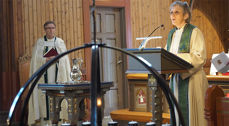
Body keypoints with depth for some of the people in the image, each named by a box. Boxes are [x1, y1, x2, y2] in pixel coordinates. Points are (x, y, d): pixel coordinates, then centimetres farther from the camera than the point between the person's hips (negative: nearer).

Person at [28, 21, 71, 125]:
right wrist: (46, 59, -16)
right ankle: (43, 117, -7)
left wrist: (57, 58, -14)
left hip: (57, 72, 1)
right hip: (44, 73, -1)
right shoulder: (39, 42, 8)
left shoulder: (60, 42, 11)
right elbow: (36, 58, -1)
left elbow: (65, 58, 5)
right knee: (44, 93, -8)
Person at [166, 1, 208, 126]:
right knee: (178, 114, 7)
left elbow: (200, 57, -15)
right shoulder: (172, 34, 16)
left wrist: (177, 58, -22)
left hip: (191, 78, -7)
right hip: (175, 77, 7)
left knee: (191, 113, -5)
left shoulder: (194, 32, -6)